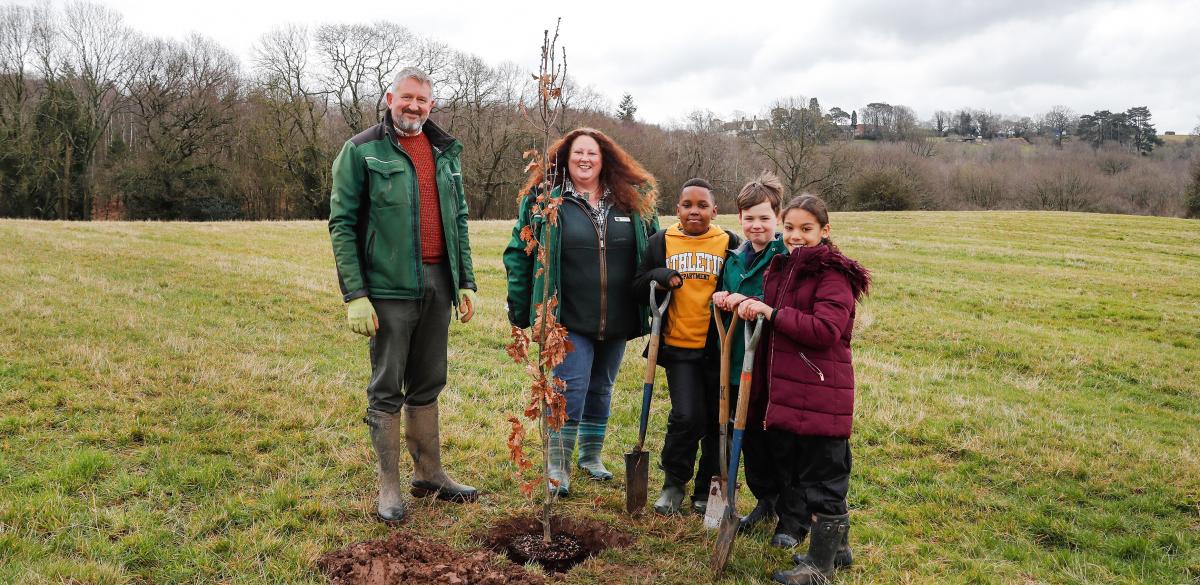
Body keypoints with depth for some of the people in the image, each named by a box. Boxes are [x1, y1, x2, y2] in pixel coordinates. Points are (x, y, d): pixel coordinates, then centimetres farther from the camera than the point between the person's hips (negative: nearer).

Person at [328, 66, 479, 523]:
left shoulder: (446, 152, 13)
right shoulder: (362, 151, -3)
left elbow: (459, 220, 17)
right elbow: (342, 224, -6)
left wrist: (466, 282, 10)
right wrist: (355, 295, -14)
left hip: (437, 284, 5)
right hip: (389, 288, -5)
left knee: (428, 385, 14)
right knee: (387, 390, 3)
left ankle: (429, 474, 26)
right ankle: (389, 487, 13)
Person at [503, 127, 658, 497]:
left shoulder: (632, 201, 5)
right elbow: (519, 252, 0)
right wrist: (520, 308, -5)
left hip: (616, 321, 4)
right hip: (570, 319, -4)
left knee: (601, 389, 16)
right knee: (571, 388, -7)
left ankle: (591, 457, 32)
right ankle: (558, 467, 6)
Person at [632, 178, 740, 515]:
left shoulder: (730, 244, 3)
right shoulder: (660, 243, 6)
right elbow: (639, 290, 7)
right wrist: (658, 278, -14)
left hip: (718, 348, 1)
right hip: (678, 347, -1)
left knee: (718, 422, 8)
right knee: (686, 417, -10)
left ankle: (707, 490, 26)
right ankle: (674, 483, 14)